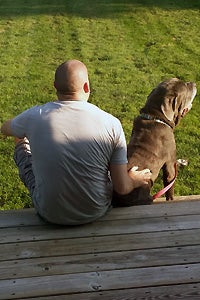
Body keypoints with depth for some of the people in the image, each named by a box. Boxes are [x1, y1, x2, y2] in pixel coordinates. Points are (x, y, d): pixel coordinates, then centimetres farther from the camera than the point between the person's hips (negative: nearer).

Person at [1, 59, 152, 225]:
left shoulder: (35, 116, -16)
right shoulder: (111, 124, -18)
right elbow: (122, 188, -14)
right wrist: (135, 181, 9)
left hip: (49, 214, 0)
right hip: (96, 212, 1)